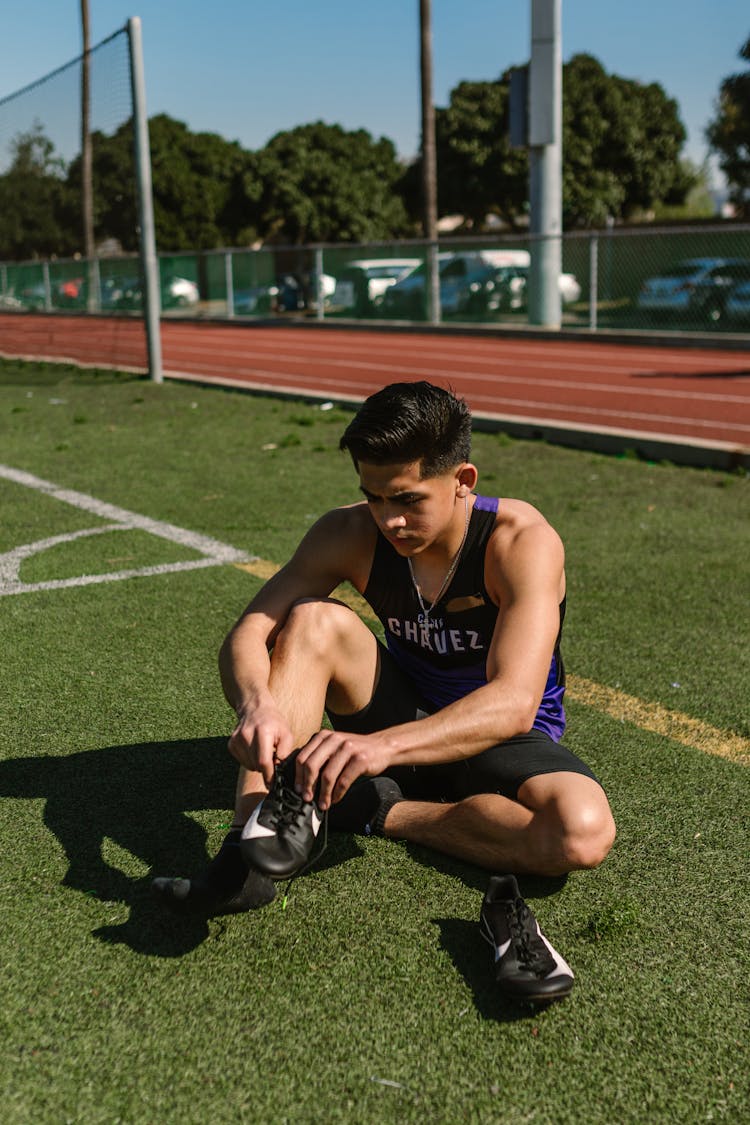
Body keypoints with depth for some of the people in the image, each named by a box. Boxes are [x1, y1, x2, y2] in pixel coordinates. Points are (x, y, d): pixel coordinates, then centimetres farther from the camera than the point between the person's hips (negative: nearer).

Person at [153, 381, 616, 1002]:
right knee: (313, 621, -25)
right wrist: (256, 702, -43)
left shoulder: (521, 540, -26)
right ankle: (247, 853, -31)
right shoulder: (351, 534, -14)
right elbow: (247, 635, -19)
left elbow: (513, 703, -38)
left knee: (584, 834, -34)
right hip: (405, 715, 3)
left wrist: (382, 745, -54)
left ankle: (377, 810, -18)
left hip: (500, 739, -2)